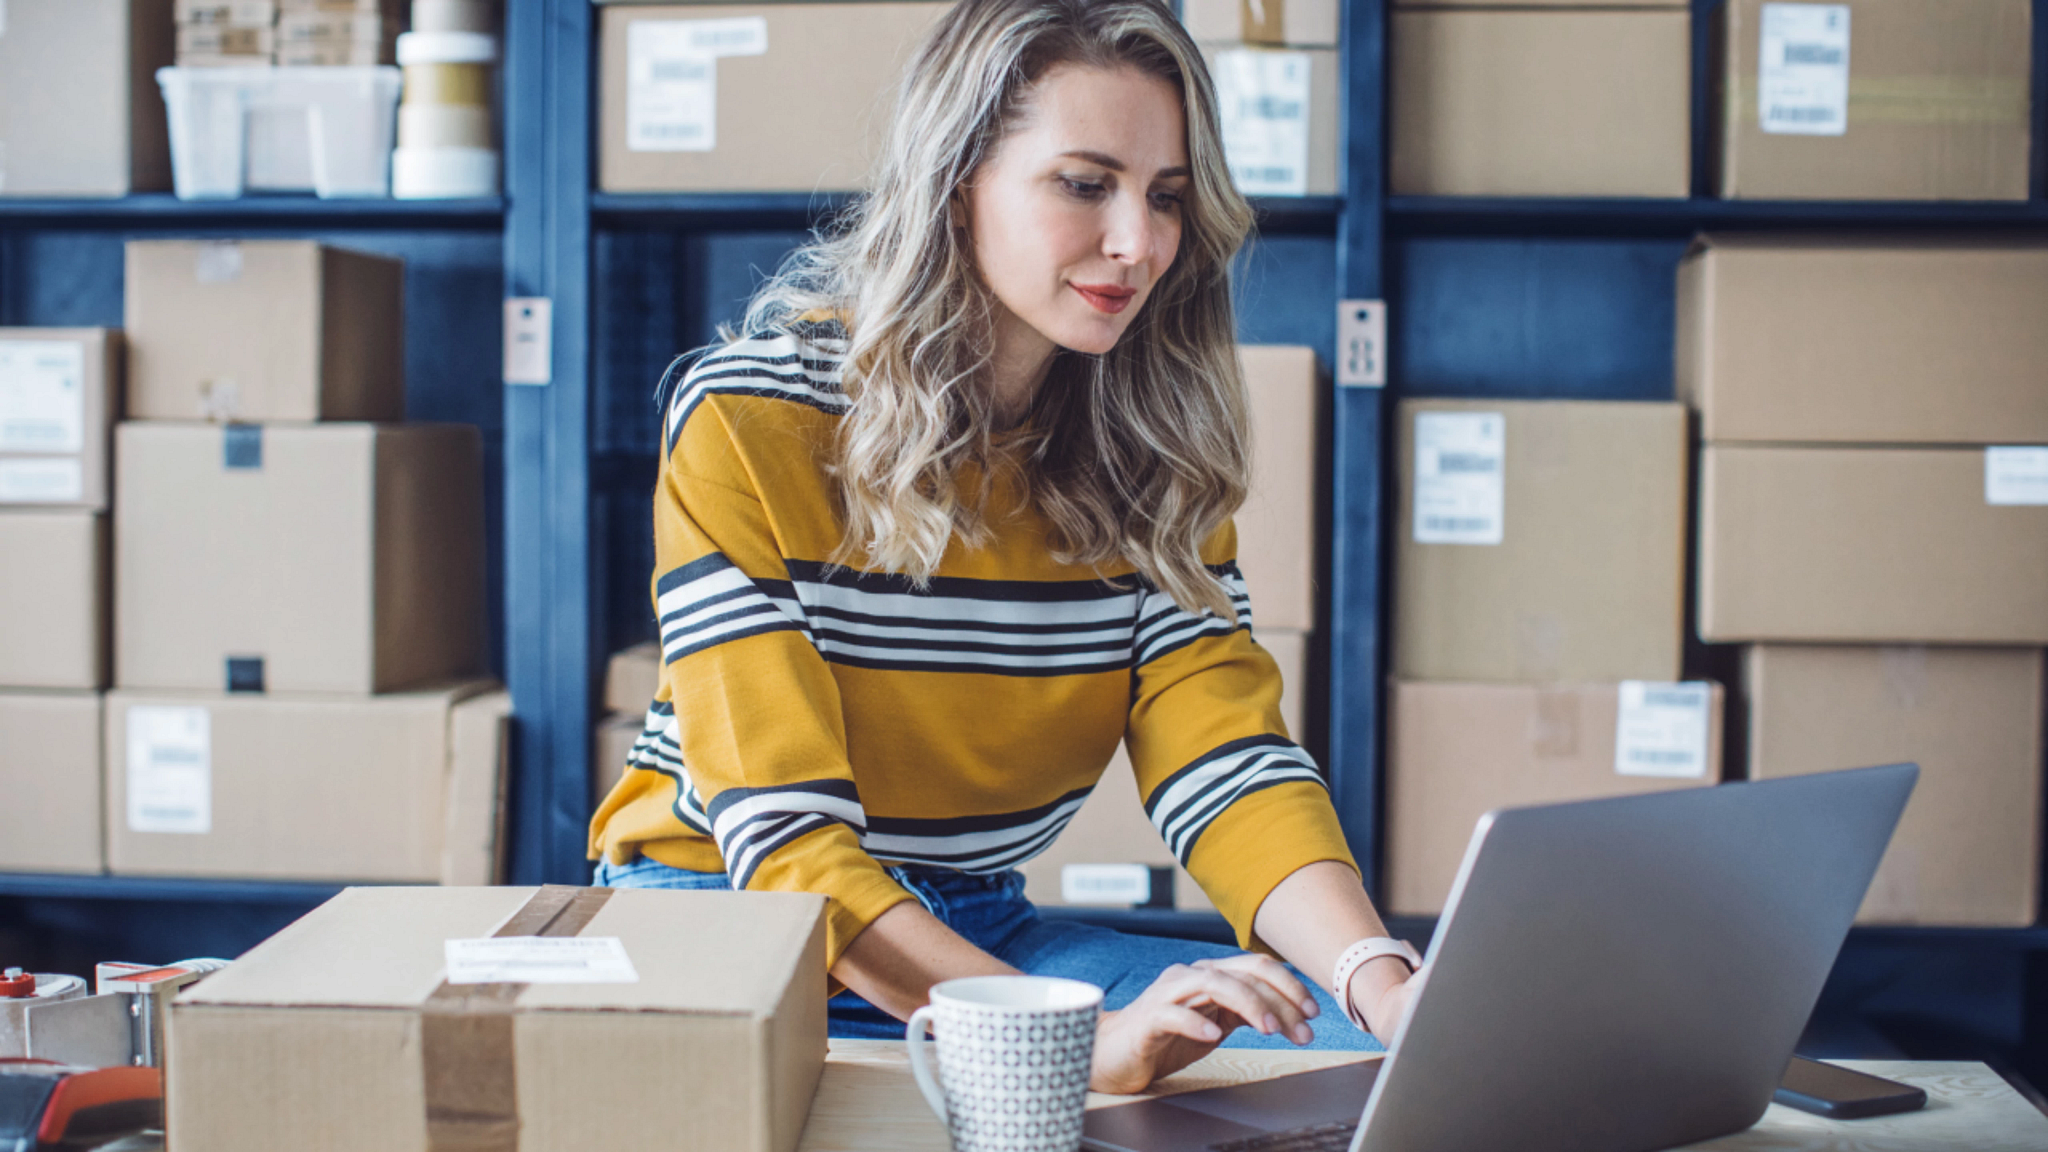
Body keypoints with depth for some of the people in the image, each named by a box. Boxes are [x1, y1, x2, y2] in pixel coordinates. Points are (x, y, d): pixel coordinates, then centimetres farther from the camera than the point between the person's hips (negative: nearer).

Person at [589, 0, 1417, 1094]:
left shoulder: (1150, 453, 0)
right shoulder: (752, 425, -16)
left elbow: (1227, 760, -8)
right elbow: (782, 835, -23)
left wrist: (1384, 983, -29)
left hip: (984, 933, 4)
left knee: (1346, 1039, -17)